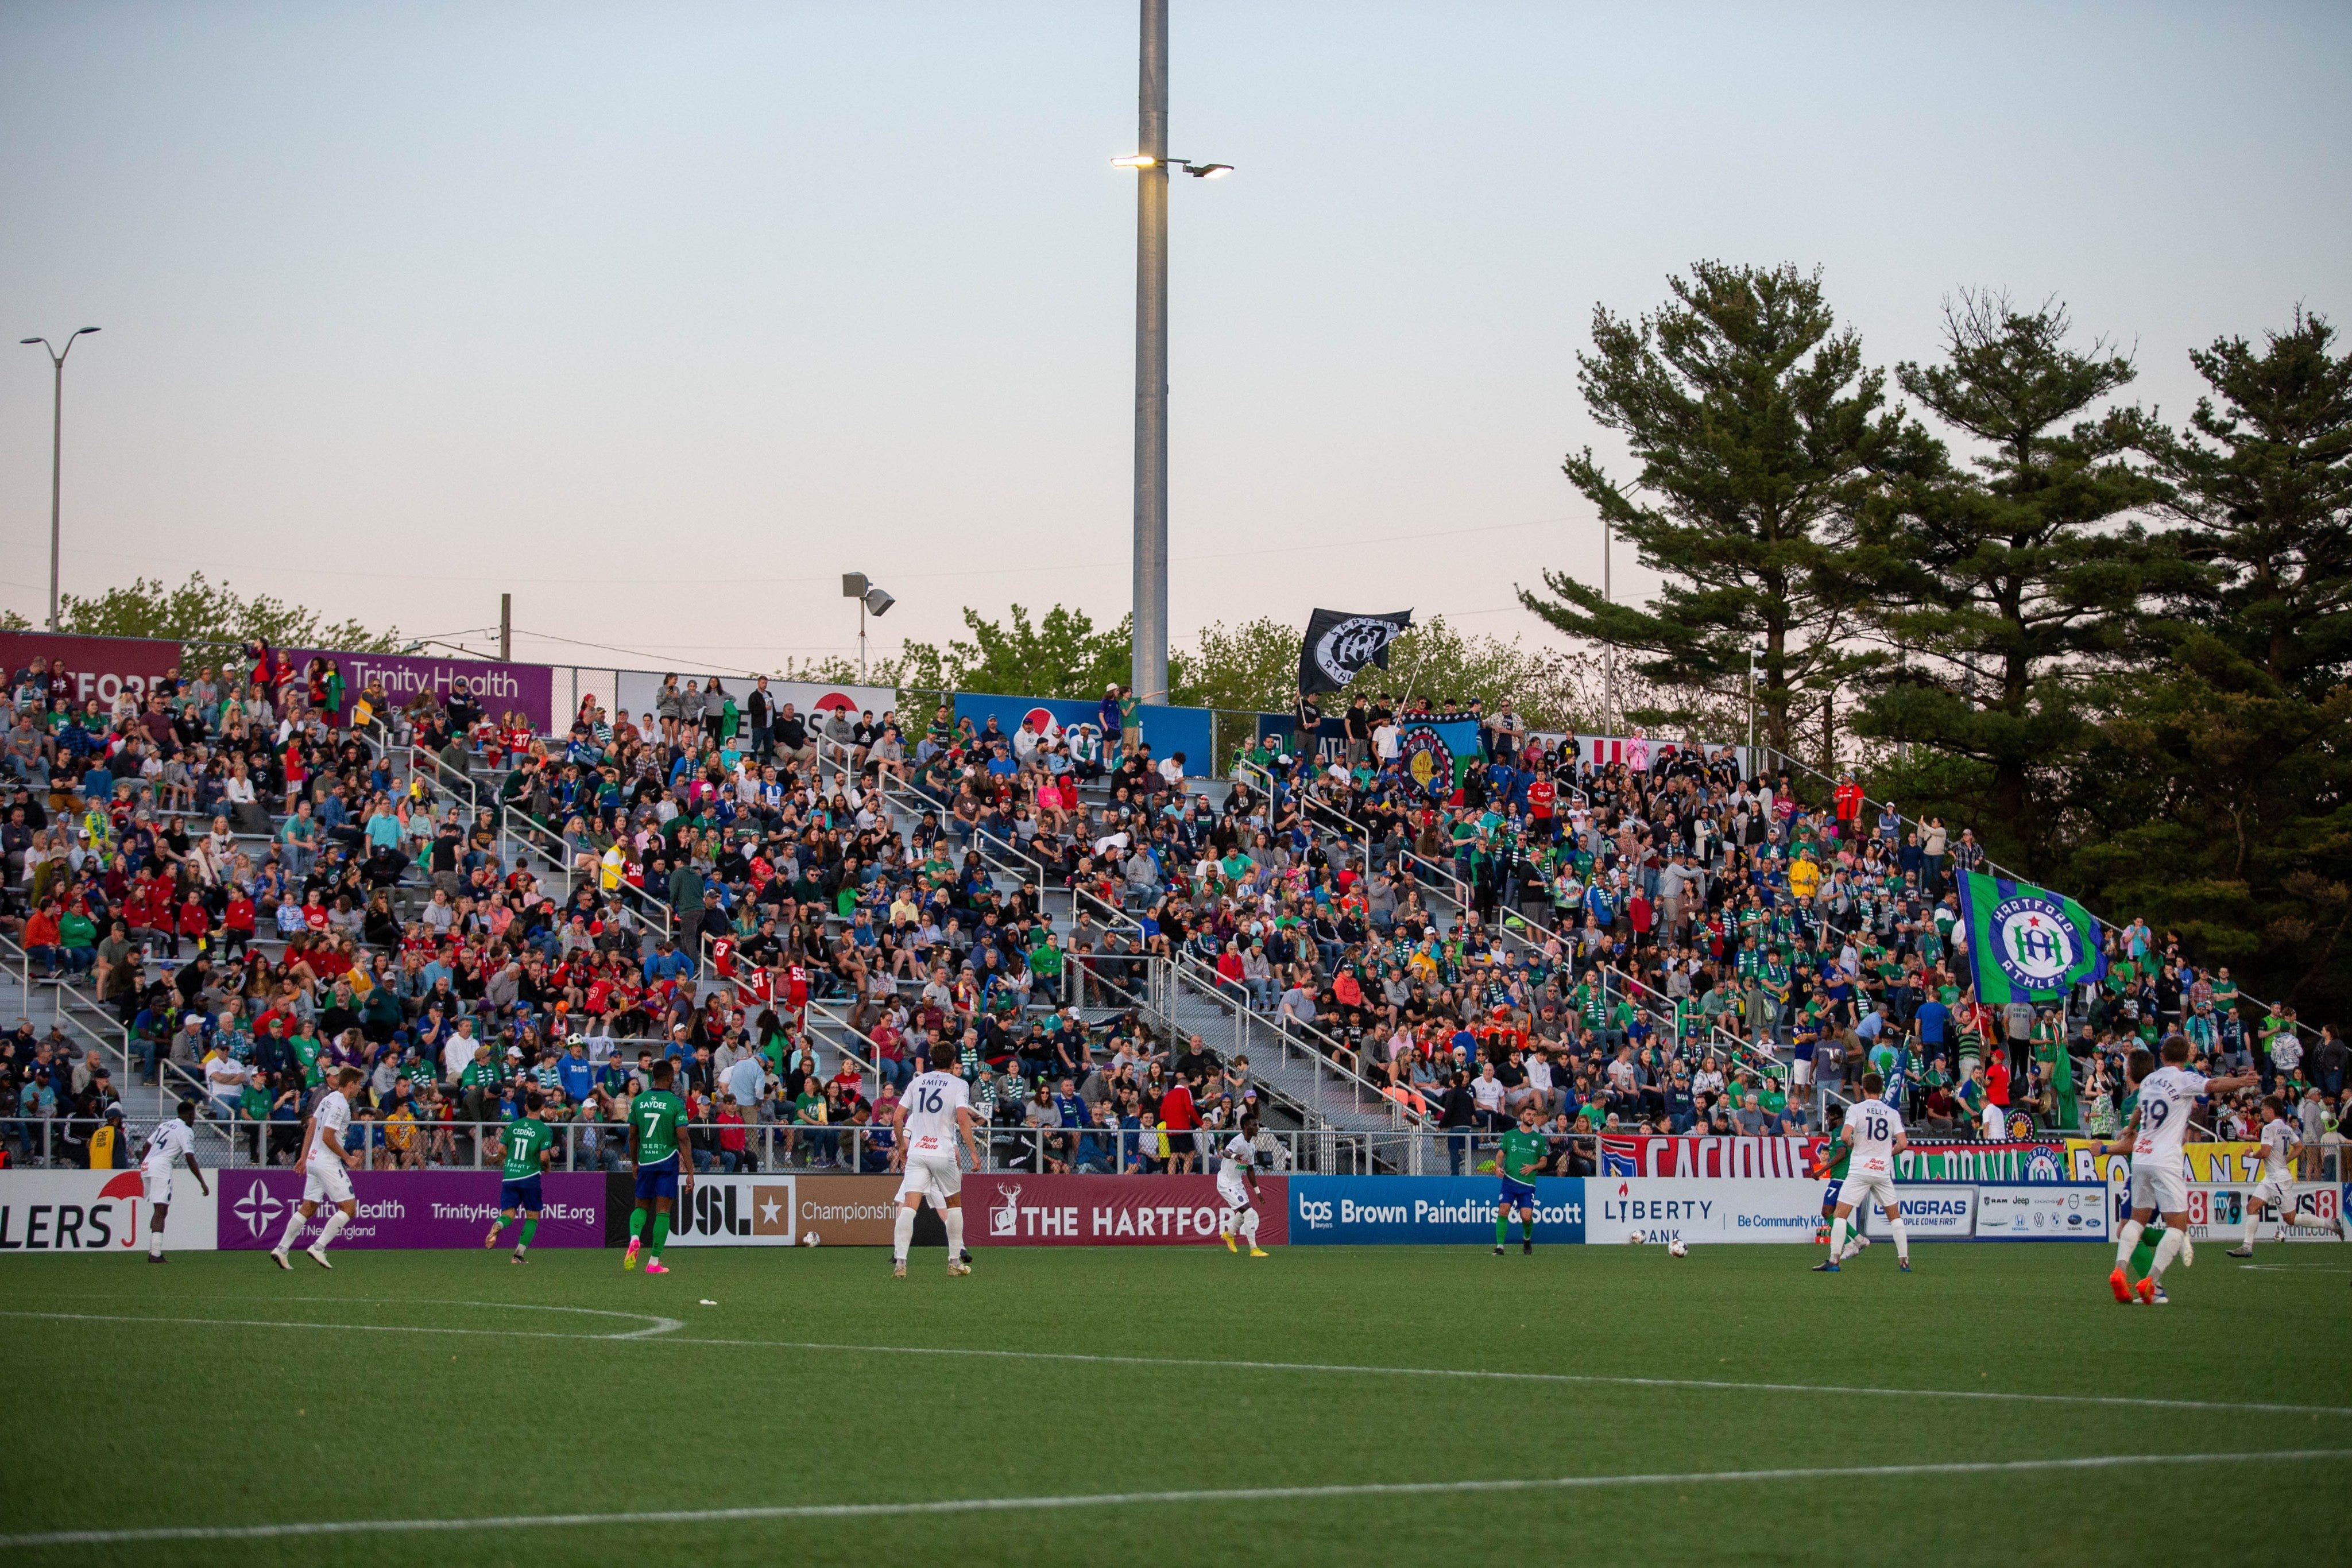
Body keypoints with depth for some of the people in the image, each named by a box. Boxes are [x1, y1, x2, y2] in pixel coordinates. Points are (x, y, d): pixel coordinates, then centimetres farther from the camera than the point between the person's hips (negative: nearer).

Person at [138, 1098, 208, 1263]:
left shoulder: (165, 1125, 22)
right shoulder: (185, 1131, -3)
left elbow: (146, 1147, 23)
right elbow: (190, 1158, -11)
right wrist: (202, 1183, -9)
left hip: (146, 1166, 8)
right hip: (161, 1167, -8)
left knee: (160, 1211, 17)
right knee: (161, 1212, -11)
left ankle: (152, 1251, 17)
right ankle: (156, 1254, -19)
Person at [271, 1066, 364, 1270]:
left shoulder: (328, 1098, 13)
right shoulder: (340, 1104, -16)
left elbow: (311, 1126, 18)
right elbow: (328, 1137, -21)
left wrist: (304, 1156, 22)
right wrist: (348, 1158, -11)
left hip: (313, 1160, 10)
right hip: (328, 1163, -10)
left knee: (307, 1209, 14)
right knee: (349, 1208, -5)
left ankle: (280, 1250, 12)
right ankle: (318, 1248, -10)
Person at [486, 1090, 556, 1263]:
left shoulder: (514, 1125, 7)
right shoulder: (545, 1130, -6)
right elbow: (544, 1157, -12)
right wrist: (547, 1168, 10)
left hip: (509, 1177, 3)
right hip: (530, 1177, -3)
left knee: (508, 1214, 5)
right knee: (532, 1217, 11)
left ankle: (497, 1226, -31)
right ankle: (519, 1253, 1)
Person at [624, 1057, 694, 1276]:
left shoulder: (638, 1101, 3)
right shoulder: (676, 1103, -9)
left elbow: (632, 1136, 8)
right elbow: (683, 1139, -11)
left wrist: (634, 1163, 22)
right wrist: (690, 1172, -8)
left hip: (645, 1161, 3)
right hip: (667, 1161, -3)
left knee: (642, 1206, 16)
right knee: (662, 1210, 2)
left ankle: (634, 1237, -15)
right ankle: (654, 1262, 0)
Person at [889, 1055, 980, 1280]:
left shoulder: (917, 1081, 11)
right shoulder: (959, 1085, 1)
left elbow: (897, 1118, 10)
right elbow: (963, 1120, -13)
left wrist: (902, 1147, 22)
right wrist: (973, 1152, -8)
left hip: (915, 1153, 2)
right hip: (943, 1154, -2)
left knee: (908, 1207, -6)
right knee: (954, 1205, 17)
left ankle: (900, 1261, -22)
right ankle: (955, 1261, 20)